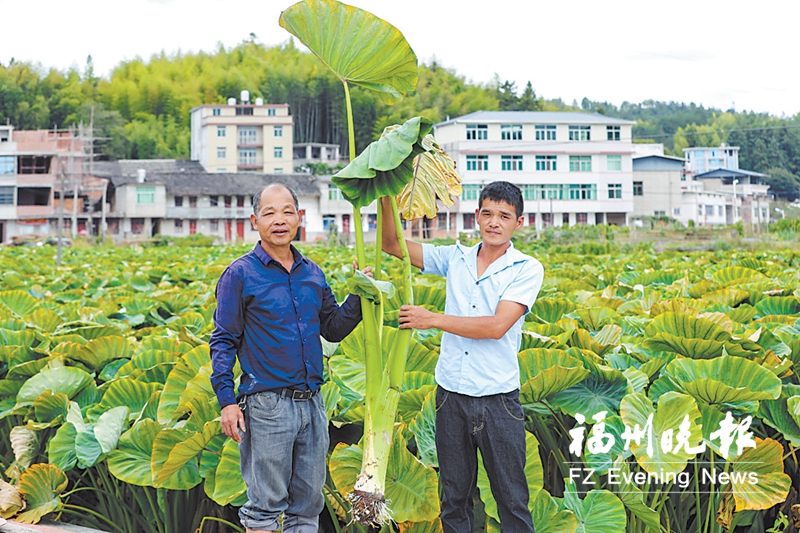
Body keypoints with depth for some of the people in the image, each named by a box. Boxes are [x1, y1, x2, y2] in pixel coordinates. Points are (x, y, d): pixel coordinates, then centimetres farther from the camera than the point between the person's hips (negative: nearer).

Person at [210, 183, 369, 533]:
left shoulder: (313, 273, 10)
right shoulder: (240, 275, -5)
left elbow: (333, 329, 16)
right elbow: (223, 342, -5)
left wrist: (359, 296, 0)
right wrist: (226, 401, -13)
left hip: (312, 404, 5)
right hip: (267, 407, -5)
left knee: (308, 503, 13)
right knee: (266, 504, 1)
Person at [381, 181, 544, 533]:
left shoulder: (527, 270, -4)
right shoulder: (455, 258, 7)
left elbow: (497, 326, -16)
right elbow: (391, 244, 10)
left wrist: (433, 319, -14)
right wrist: (386, 198, -6)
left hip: (498, 399, -3)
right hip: (451, 395, 3)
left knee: (512, 500, 4)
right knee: (454, 498, 12)